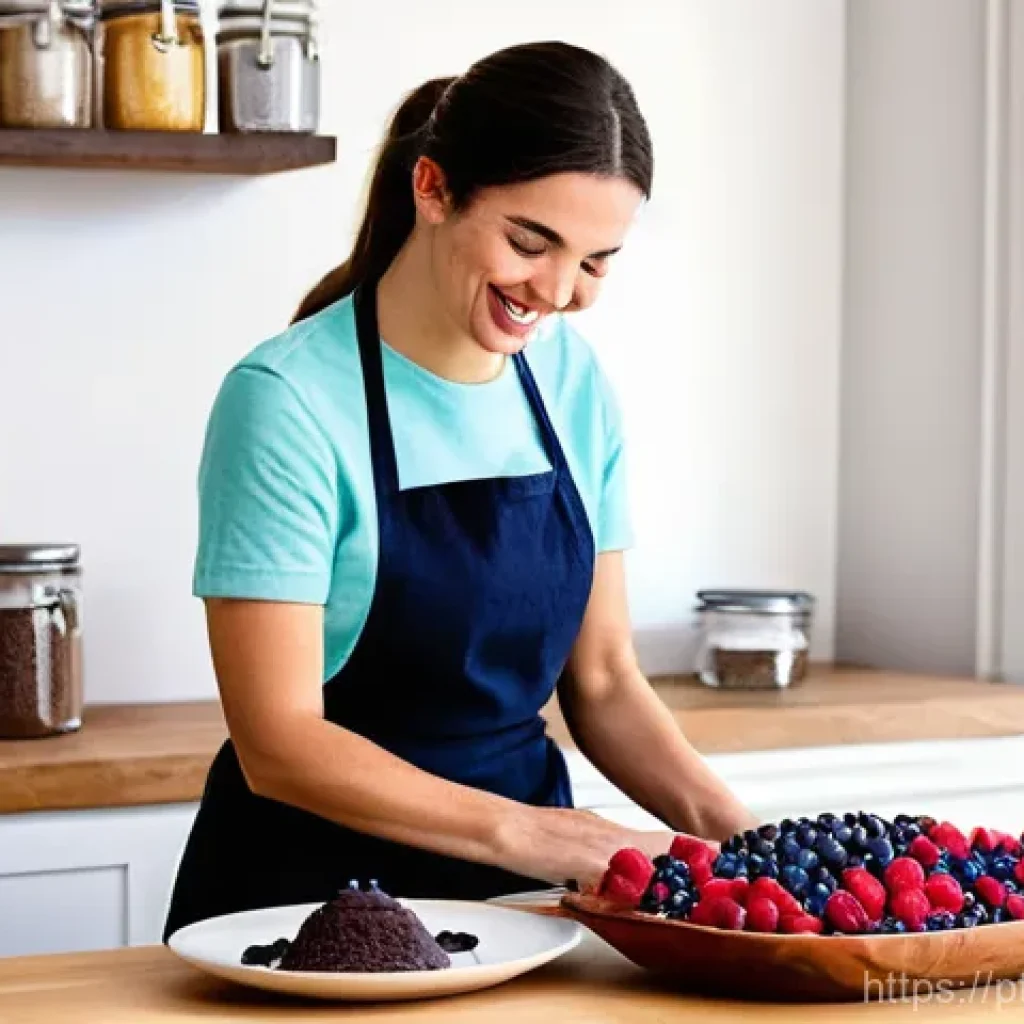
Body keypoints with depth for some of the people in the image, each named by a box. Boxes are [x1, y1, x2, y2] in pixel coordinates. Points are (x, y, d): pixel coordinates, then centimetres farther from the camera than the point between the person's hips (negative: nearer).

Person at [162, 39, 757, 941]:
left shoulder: (575, 384, 3)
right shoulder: (289, 401, -14)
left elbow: (601, 679, 9)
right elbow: (279, 745, -14)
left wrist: (723, 824, -6)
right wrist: (528, 833, -20)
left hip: (517, 896, 5)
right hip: (311, 888, -4)